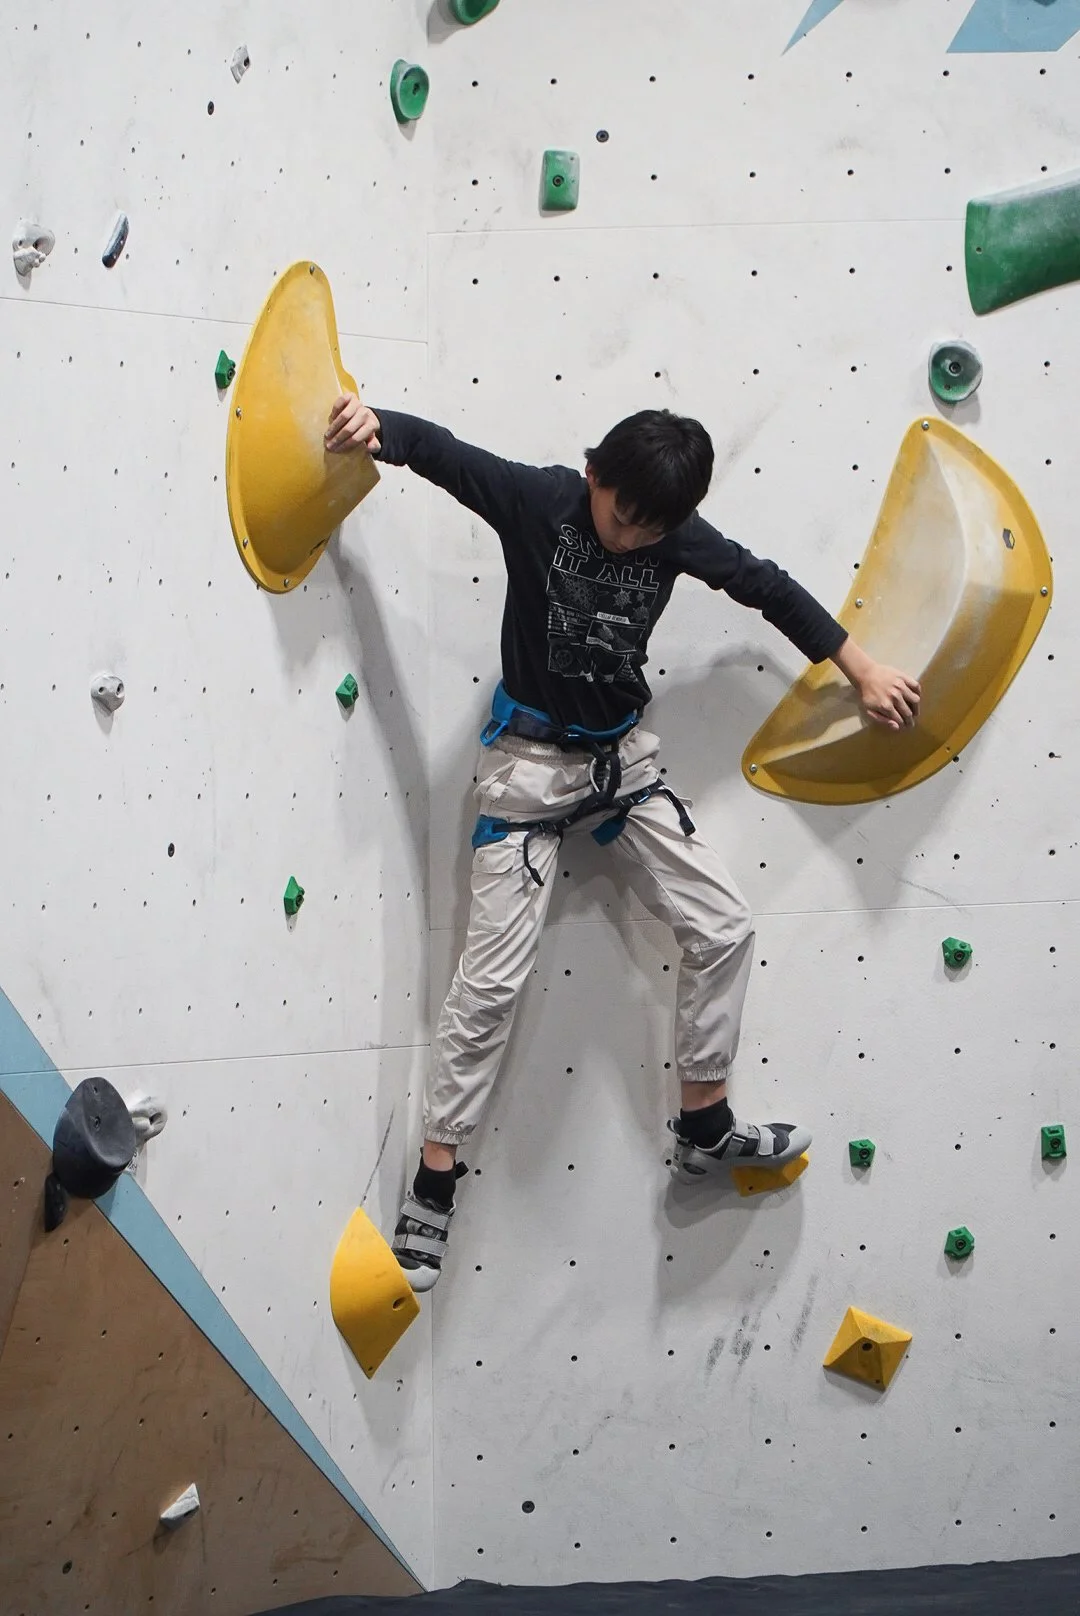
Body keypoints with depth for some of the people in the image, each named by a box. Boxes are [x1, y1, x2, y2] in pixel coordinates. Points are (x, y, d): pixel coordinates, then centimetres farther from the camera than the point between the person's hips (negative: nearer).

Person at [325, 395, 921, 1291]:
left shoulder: (679, 535, -3)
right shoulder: (541, 499, -14)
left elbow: (767, 586, 8)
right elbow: (441, 450, -18)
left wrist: (864, 671, 13)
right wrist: (372, 423, -40)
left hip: (625, 760, 5)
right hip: (529, 763, -5)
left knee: (724, 927, 2)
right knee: (492, 979, -6)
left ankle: (705, 1127, 17)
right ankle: (435, 1182, 4)